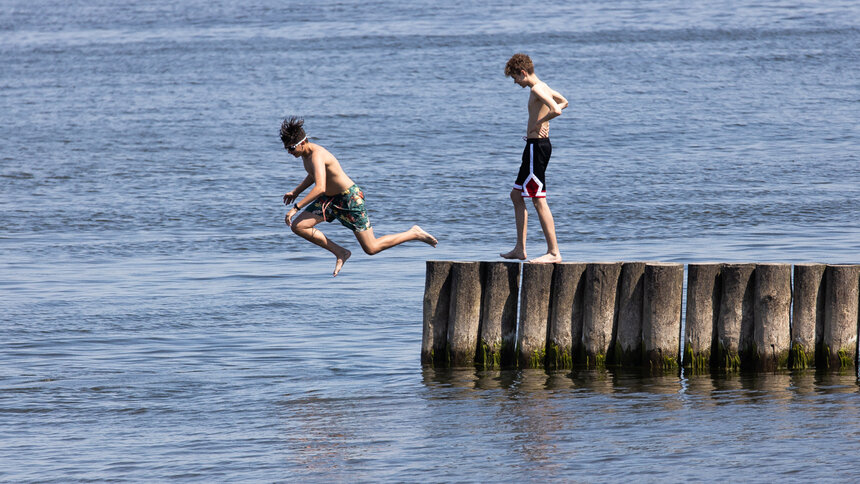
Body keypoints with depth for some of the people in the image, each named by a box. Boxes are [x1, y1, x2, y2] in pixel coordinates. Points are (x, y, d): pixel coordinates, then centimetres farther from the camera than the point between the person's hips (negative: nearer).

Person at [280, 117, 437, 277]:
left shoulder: (317, 155, -29)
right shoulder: (305, 151, 1)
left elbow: (319, 188, -42)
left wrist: (296, 207, -40)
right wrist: (295, 192, 16)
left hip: (350, 198, -10)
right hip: (330, 198, 10)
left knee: (371, 248, -5)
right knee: (297, 226, -3)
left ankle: (414, 234, 15)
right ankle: (340, 253, 5)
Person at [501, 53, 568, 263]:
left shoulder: (537, 90, -16)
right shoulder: (542, 87, 15)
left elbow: (556, 110, -31)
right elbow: (563, 102, 34)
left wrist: (539, 122, -15)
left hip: (537, 146, -11)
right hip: (536, 146, 11)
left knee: (539, 200, -10)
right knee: (516, 195, 18)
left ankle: (554, 252, -9)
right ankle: (520, 249, 21)